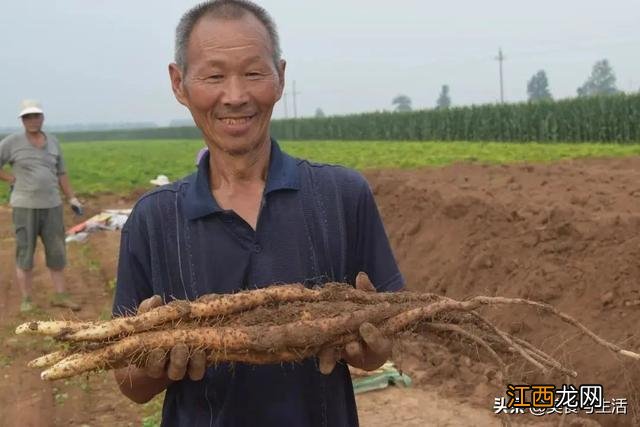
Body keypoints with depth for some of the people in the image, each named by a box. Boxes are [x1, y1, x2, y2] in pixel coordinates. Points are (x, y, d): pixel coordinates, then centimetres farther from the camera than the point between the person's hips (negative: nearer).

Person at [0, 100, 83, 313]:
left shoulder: (53, 142, 8)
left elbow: (61, 173, 14)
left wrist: (72, 198, 9)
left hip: (52, 206, 4)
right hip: (25, 207, -4)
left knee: (57, 252, 7)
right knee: (25, 254, 2)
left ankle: (60, 296, 17)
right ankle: (26, 300, 10)